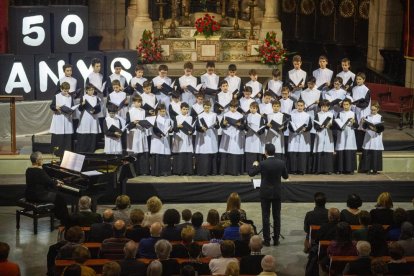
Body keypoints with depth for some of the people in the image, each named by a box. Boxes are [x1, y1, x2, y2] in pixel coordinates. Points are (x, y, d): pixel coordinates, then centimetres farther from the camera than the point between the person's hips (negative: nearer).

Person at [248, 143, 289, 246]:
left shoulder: (262, 164, -15)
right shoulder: (281, 163, -6)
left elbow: (251, 173, -5)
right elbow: (286, 176, 7)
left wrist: (255, 165, 13)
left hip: (266, 193, -3)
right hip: (277, 193, 3)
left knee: (265, 217, 4)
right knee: (277, 217, 10)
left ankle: (267, 240, 4)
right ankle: (276, 240, 13)